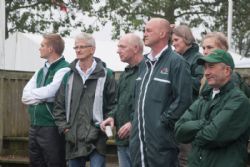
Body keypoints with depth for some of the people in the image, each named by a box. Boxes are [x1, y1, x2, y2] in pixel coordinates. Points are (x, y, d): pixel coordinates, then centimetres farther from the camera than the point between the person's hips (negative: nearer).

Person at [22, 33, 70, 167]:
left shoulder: (64, 70, -10)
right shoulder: (41, 71, 14)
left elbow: (48, 92, -21)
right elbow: (25, 96, 6)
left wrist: (32, 94, -3)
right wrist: (41, 96, -12)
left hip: (51, 127, -8)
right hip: (34, 127, 8)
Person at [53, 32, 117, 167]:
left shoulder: (105, 75, -1)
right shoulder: (68, 75, 9)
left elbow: (113, 104, -1)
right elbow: (59, 104, 12)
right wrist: (63, 126, 3)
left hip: (96, 138, -4)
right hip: (73, 138, 4)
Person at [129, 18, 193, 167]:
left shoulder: (176, 62, -10)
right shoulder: (145, 63, 16)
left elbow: (183, 99, -17)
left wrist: (164, 121, -15)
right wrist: (136, 123, 14)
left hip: (161, 139, -8)